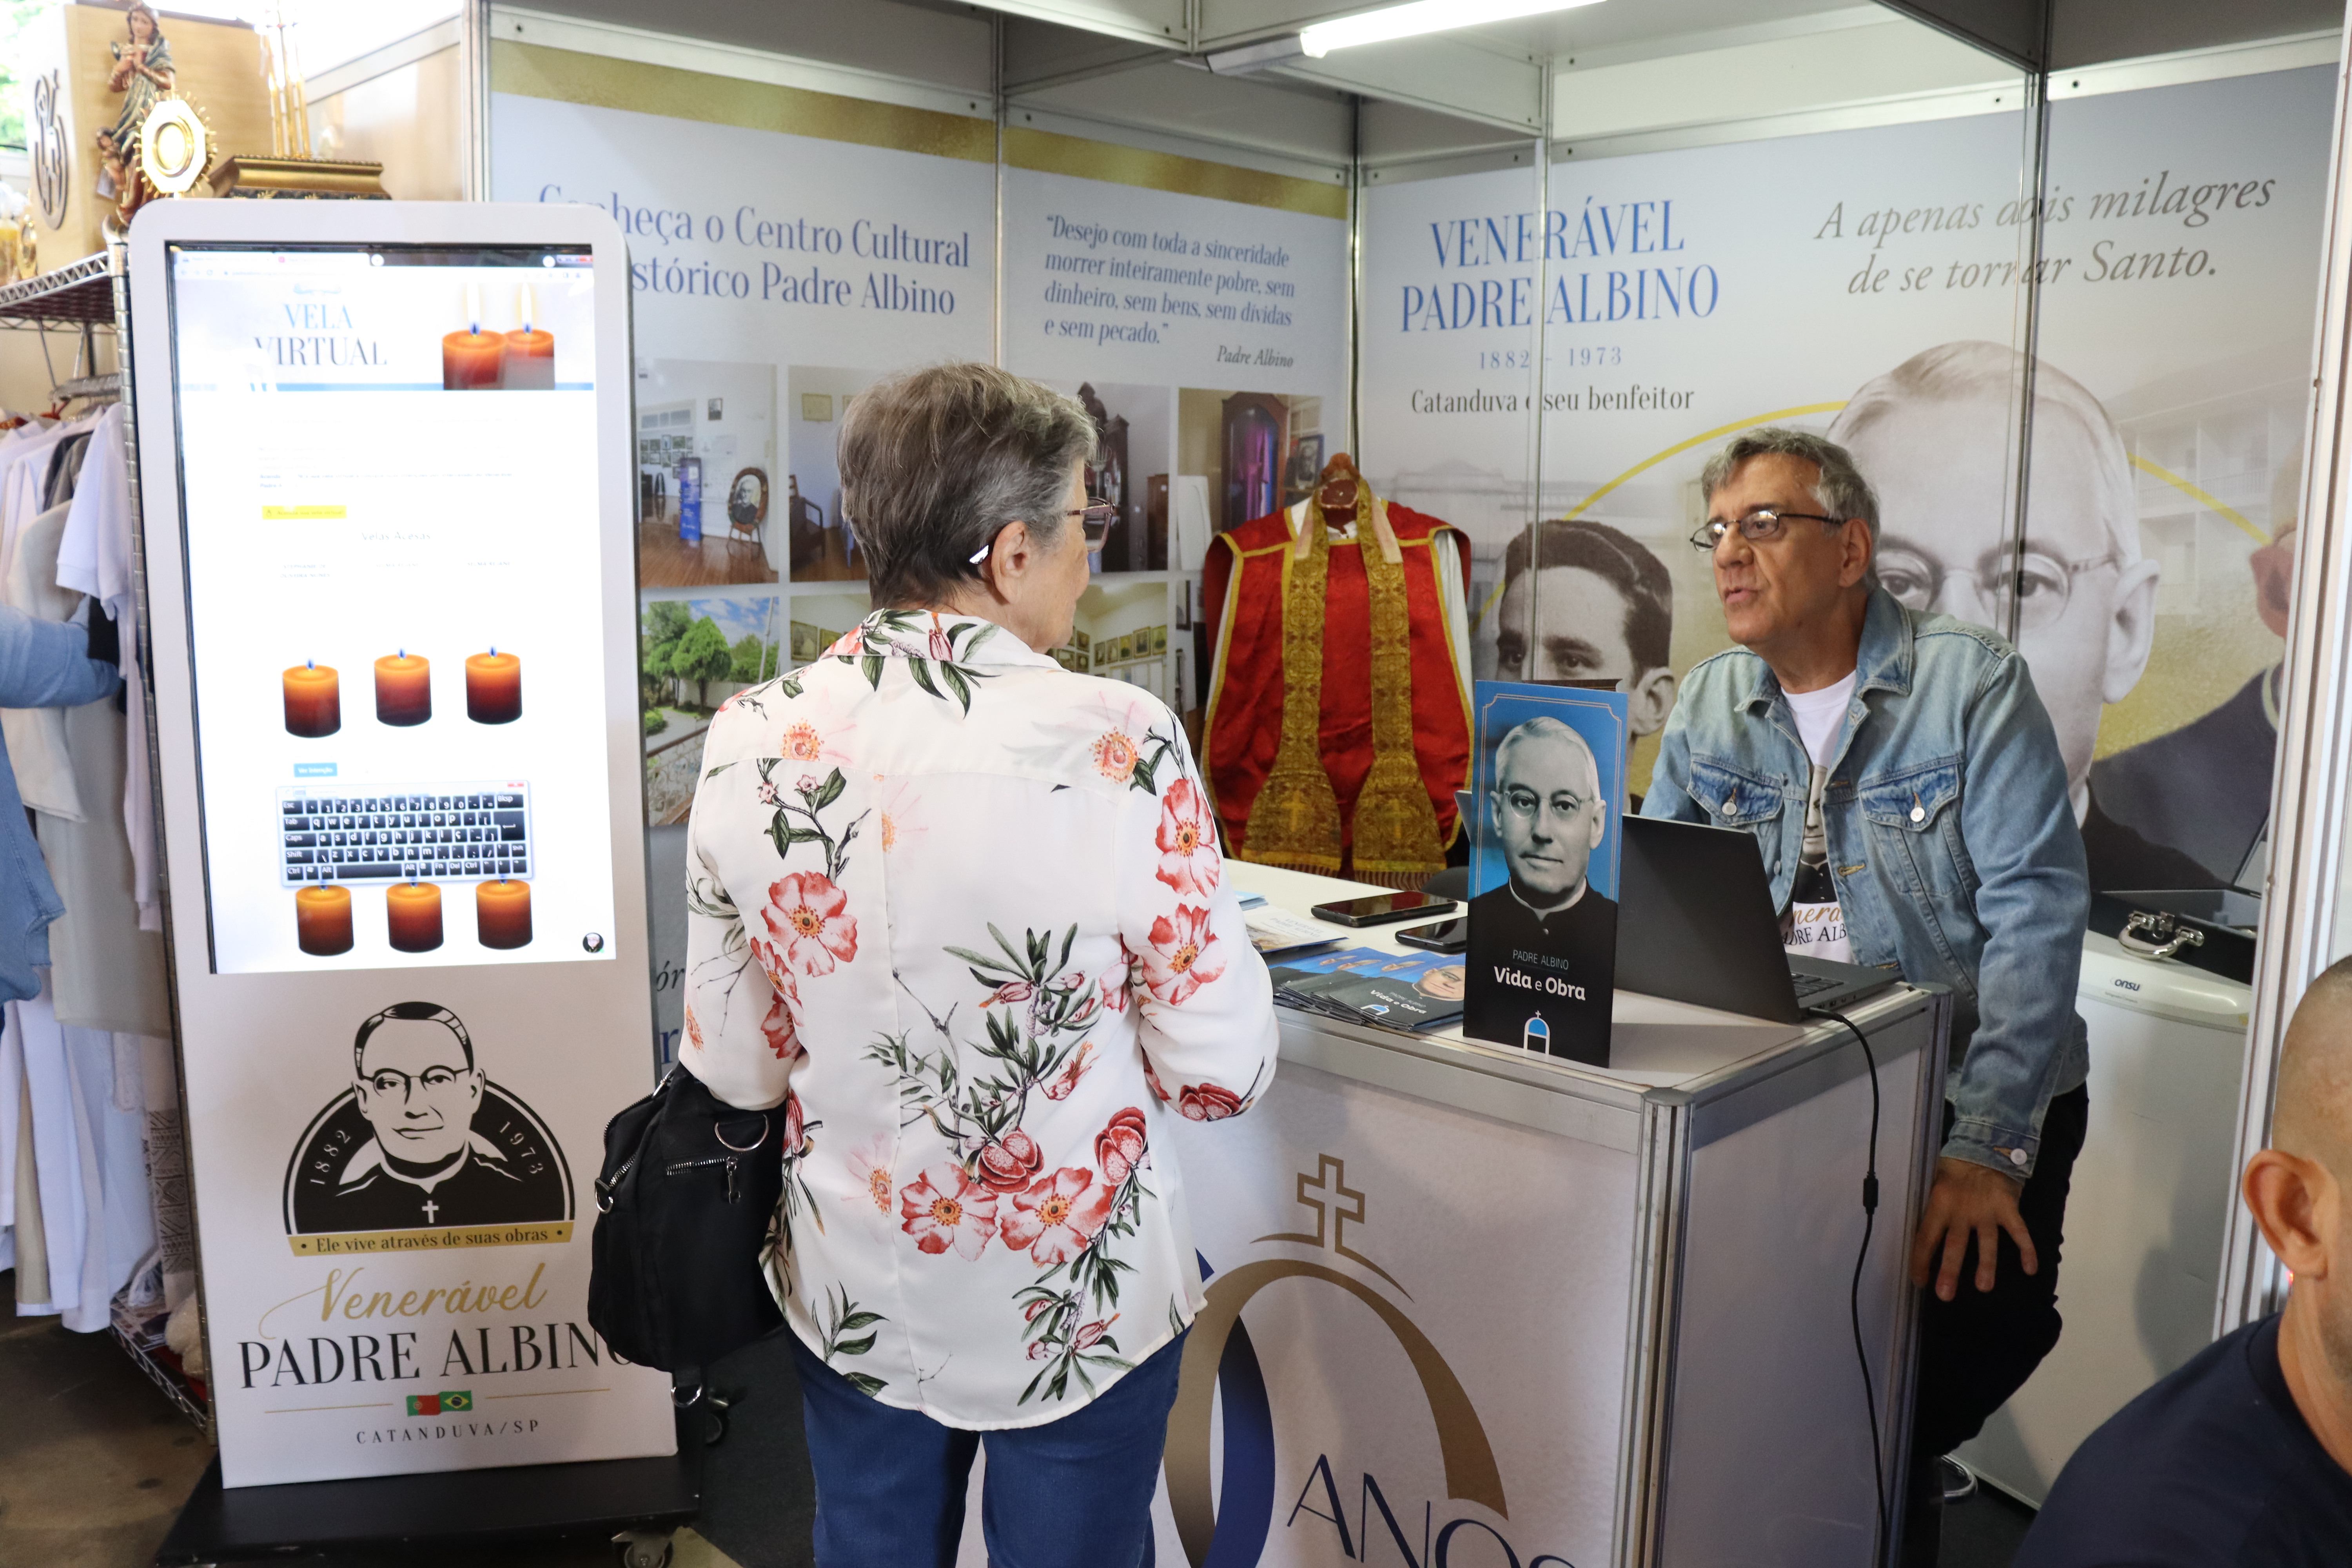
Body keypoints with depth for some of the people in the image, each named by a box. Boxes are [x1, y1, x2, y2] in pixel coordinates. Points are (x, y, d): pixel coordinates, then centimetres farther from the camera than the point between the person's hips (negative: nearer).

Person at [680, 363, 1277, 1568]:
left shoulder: (750, 742, -12)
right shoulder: (1119, 746, -23)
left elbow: (736, 1068, -3)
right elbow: (1221, 1072, -16)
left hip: (848, 1295, 4)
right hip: (1074, 1309, -3)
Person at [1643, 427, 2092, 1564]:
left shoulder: (1973, 684, -9)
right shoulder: (1710, 704, 4)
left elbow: (2035, 911, -15)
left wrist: (1986, 1146, -22)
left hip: (1972, 1095, -3)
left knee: (1976, 1311, -22)